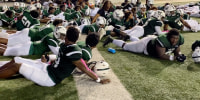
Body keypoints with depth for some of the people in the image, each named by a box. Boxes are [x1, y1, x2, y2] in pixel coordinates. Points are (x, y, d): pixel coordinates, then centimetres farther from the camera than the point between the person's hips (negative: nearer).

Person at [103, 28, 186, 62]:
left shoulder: (179, 40, -20)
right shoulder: (163, 40, -42)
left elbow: (177, 51, -5)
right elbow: (161, 56, -38)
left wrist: (180, 55, -26)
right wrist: (174, 58, -44)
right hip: (146, 45, -6)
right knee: (125, 46, 12)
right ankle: (111, 40, 30)